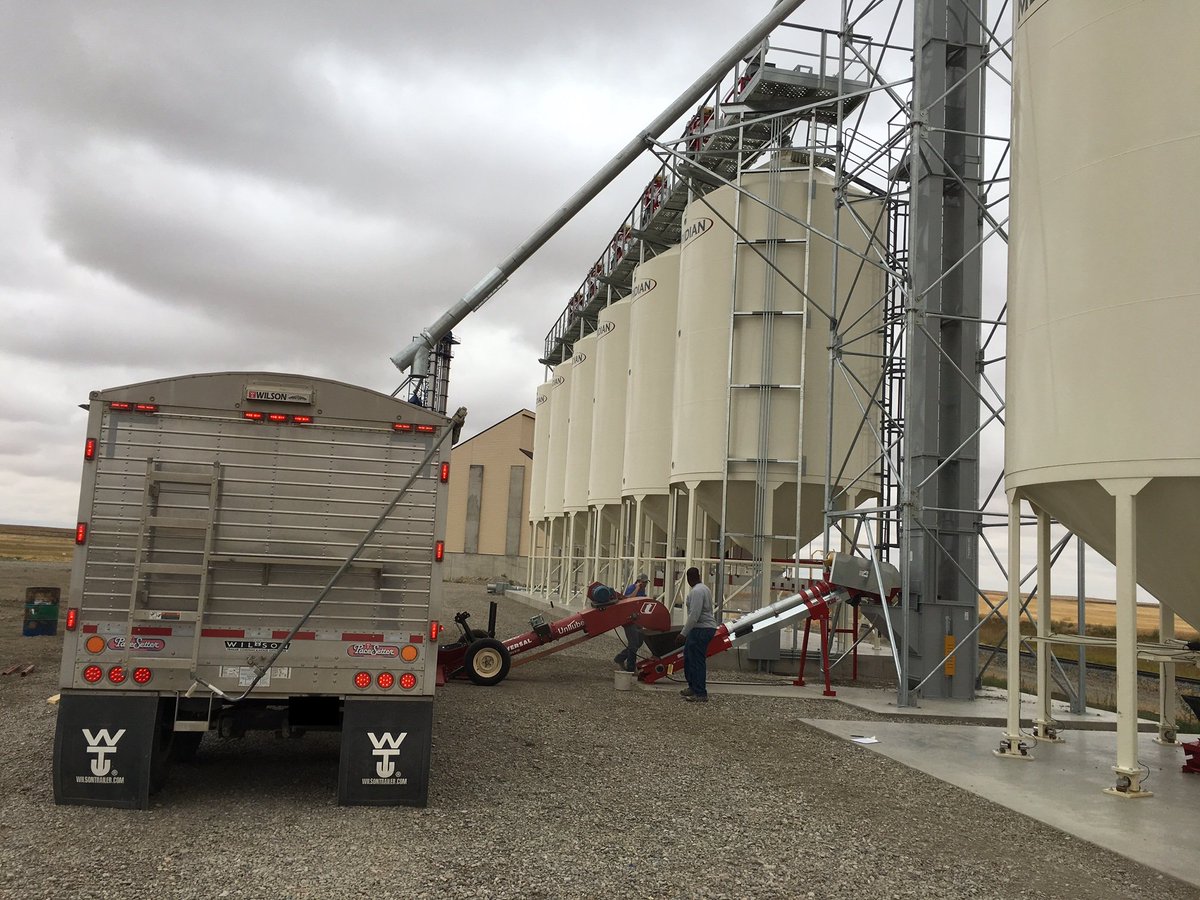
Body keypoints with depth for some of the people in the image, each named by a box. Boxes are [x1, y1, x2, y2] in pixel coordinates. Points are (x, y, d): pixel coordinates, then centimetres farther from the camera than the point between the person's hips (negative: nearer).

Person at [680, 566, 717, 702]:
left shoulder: (696, 591, -16)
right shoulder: (704, 589, 17)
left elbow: (694, 615, -23)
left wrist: (683, 633, -18)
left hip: (701, 629, -10)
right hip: (707, 626, 10)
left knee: (697, 661, -7)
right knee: (688, 657, 17)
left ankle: (700, 694, -4)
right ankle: (693, 687, 26)